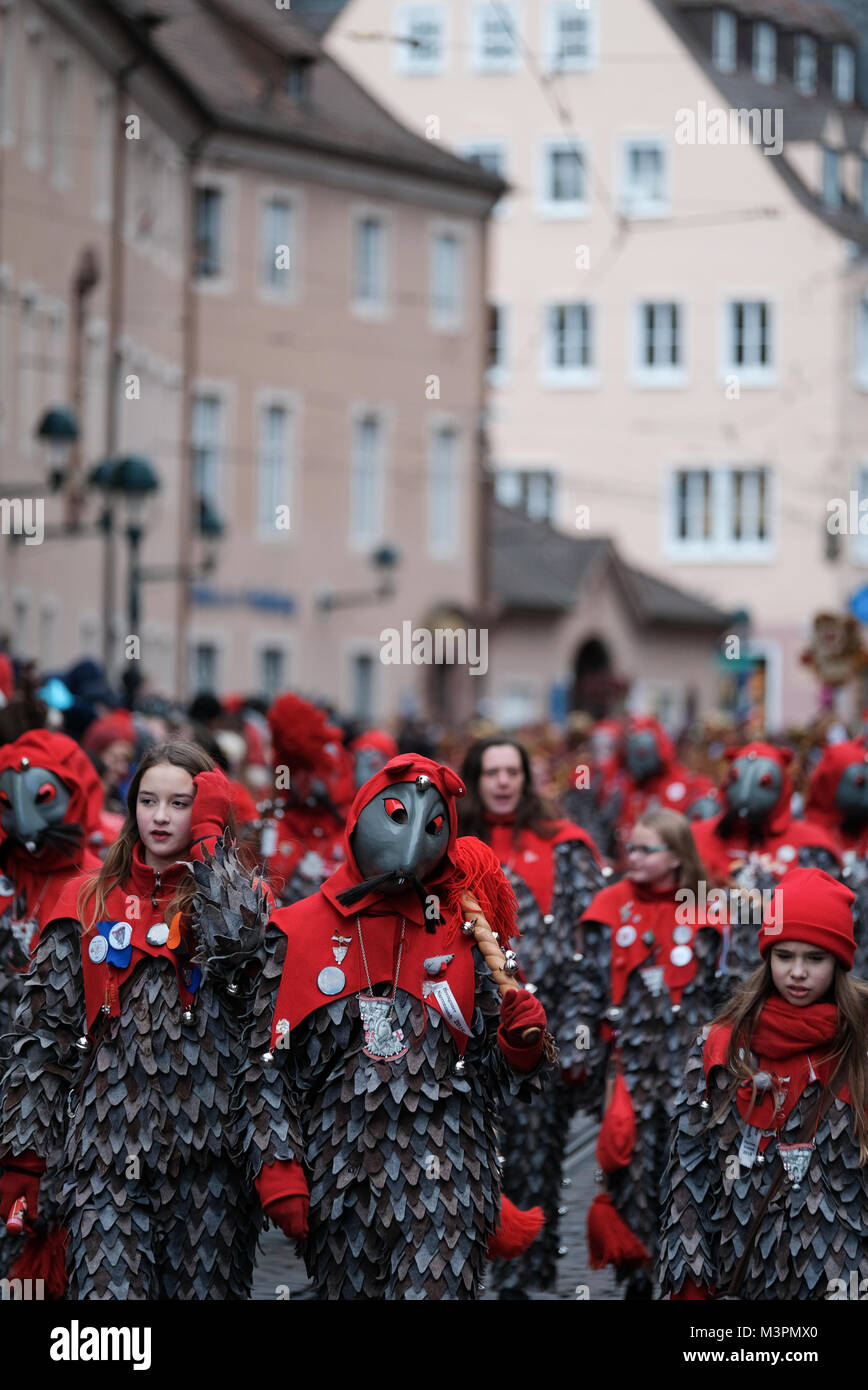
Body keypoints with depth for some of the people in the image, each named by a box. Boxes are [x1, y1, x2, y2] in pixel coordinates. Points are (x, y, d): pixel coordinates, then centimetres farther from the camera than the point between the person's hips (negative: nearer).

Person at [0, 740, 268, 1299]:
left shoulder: (233, 894, 8)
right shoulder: (89, 902, 11)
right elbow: (45, 1033, 9)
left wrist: (210, 834, -9)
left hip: (209, 1148, 0)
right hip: (107, 1147, 0)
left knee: (205, 1285, 4)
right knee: (110, 1286, -10)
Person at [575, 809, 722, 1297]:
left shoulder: (701, 917, 5)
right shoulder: (611, 909, 3)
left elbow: (714, 994, 8)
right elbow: (592, 989, 3)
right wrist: (591, 1060, -2)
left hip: (684, 1058, 0)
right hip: (628, 1057, 0)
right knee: (633, 1169, -3)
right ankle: (636, 1276, 4)